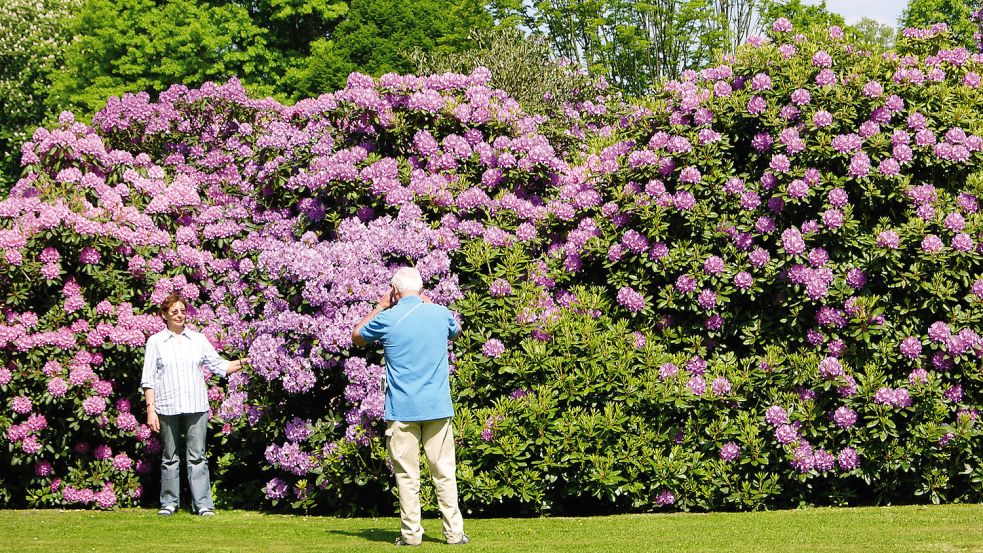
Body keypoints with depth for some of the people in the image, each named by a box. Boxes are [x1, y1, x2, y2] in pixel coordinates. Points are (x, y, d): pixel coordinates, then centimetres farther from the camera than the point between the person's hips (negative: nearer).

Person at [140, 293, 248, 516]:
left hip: (196, 406, 1)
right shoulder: (155, 341, 6)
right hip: (167, 408, -1)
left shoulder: (198, 339, 11)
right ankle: (169, 503, 14)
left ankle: (202, 504, -3)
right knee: (170, 458, 6)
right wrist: (150, 409, -4)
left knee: (197, 456, -2)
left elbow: (218, 365, 11)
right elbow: (148, 379, 3)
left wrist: (242, 363, -5)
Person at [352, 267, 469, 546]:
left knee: (407, 474, 3)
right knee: (444, 471, 6)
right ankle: (454, 532, 5)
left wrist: (380, 307, 18)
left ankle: (411, 533, 3)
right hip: (438, 407, 2)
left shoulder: (387, 319, -6)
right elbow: (456, 331, 27)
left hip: (402, 409, -2)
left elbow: (356, 336, 14)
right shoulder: (440, 313, 2)